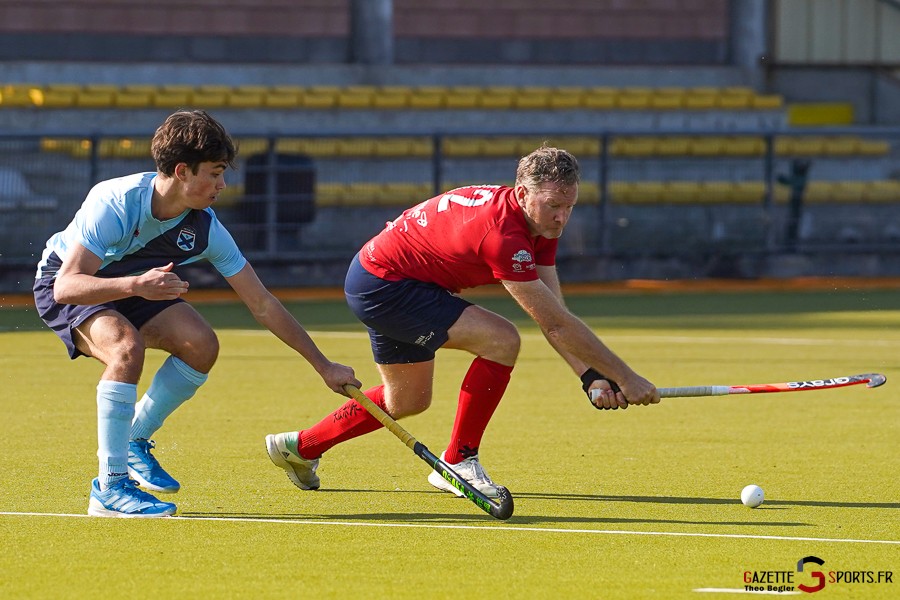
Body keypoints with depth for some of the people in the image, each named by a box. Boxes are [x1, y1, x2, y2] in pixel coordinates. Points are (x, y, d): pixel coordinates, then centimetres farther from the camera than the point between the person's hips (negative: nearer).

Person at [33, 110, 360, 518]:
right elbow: (66, 285, -40)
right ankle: (110, 486, -27)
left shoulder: (204, 228, -18)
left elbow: (263, 305, -10)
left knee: (201, 344, -17)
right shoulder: (115, 204, -34)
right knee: (126, 346, -33)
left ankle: (135, 440, 5)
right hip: (63, 288, -6)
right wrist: (135, 286, -56)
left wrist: (323, 365, -8)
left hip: (133, 286, 6)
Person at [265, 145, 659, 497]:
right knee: (501, 341, -20)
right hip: (382, 284, -10)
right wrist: (625, 377, -27)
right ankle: (459, 462, -7)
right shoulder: (502, 232, -33)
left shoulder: (540, 225, -3)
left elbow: (554, 320, -4)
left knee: (407, 402, 23)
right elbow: (555, 323, -31)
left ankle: (299, 446, 40)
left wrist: (591, 376, -16)